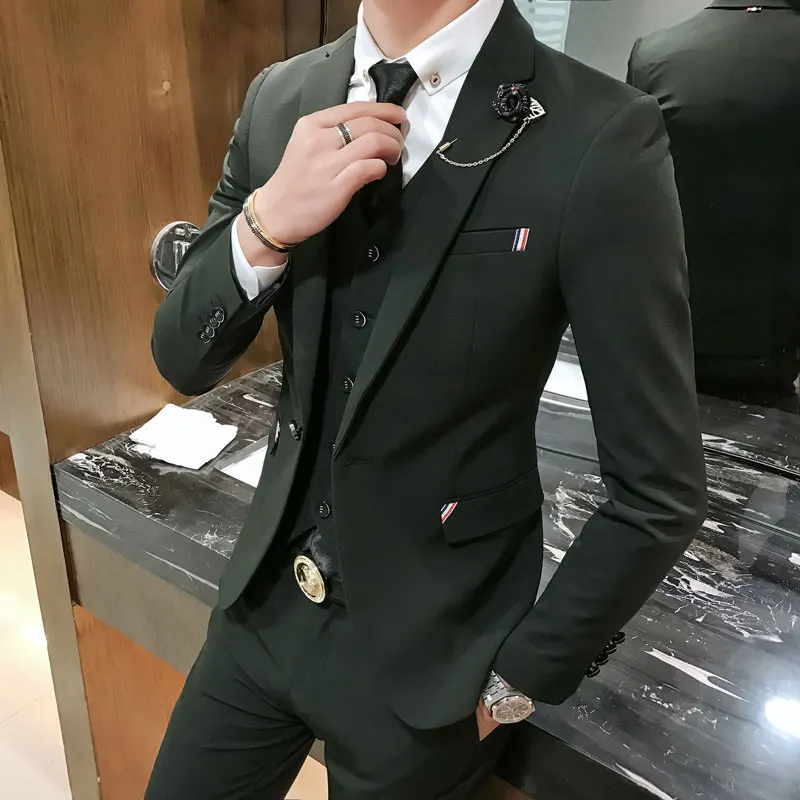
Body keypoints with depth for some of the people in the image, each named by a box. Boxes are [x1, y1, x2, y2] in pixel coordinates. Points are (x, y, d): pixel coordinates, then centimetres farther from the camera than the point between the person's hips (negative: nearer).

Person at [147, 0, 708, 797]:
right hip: (269, 598, 5)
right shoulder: (281, 98, -3)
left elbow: (659, 493, -14)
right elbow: (182, 361, -1)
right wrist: (265, 225, -19)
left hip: (431, 646, -4)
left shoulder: (600, 138, -19)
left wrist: (518, 678, -6)